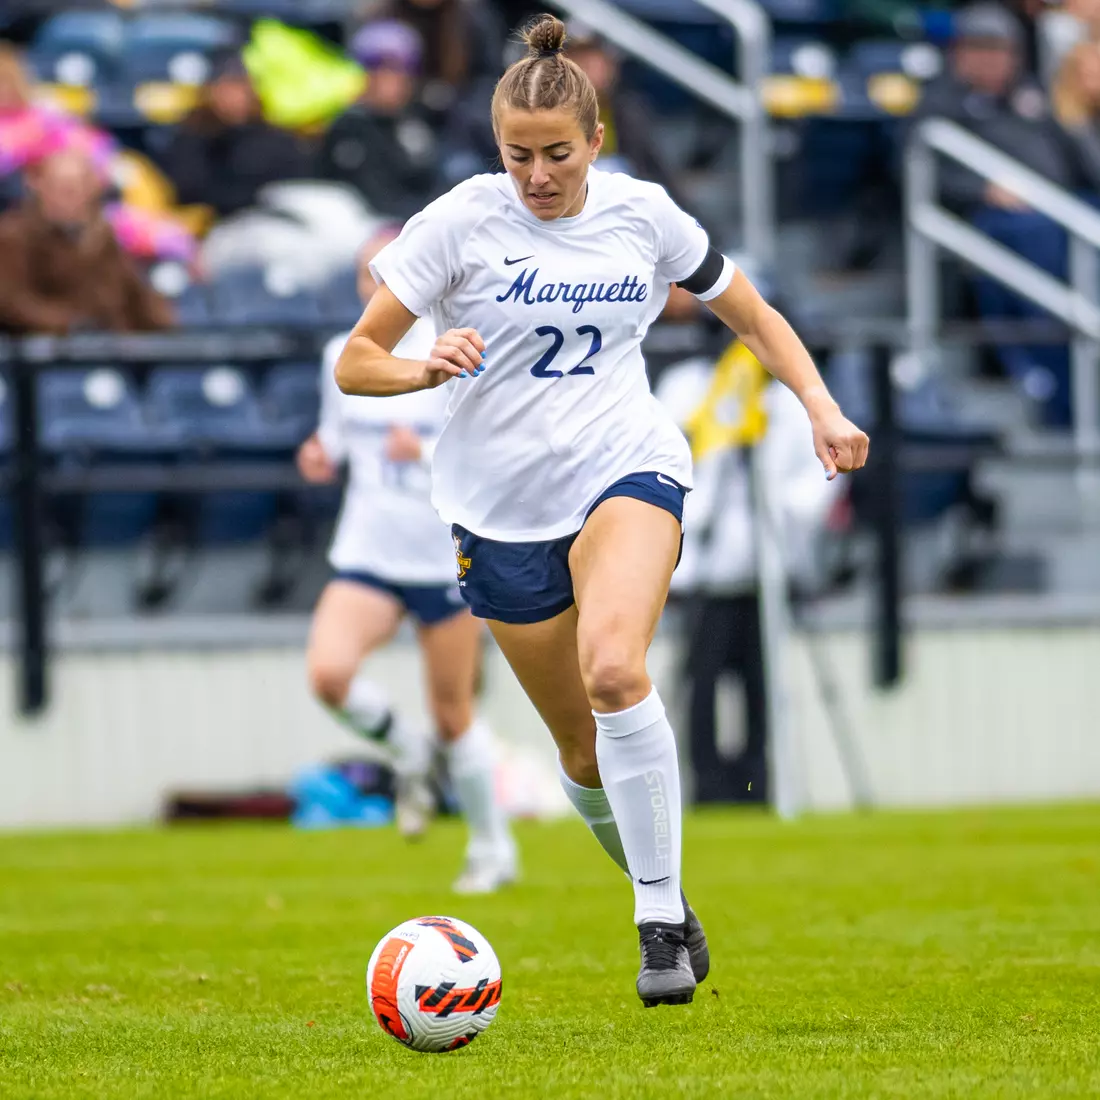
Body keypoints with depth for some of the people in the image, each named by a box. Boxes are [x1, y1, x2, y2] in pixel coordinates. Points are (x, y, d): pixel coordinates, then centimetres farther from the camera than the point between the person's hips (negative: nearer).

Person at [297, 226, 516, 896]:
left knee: (453, 714, 4)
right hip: (367, 555, 3)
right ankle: (406, 753, 7)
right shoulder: (344, 355, 5)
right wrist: (321, 457, -3)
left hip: (447, 557, -3)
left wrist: (428, 452, -27)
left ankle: (493, 846, 26)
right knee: (328, 671, -23)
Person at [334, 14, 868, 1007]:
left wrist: (823, 408, 1)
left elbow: (752, 315, 15)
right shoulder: (460, 222, -6)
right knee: (584, 751, 7)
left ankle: (662, 920, -23)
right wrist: (426, 367, -27)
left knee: (613, 669, -30)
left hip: (626, 471, -1)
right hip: (502, 505, 1)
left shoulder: (643, 215, -1)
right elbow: (354, 362, -6)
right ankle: (669, 909, 34)